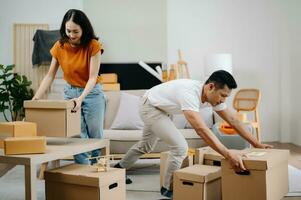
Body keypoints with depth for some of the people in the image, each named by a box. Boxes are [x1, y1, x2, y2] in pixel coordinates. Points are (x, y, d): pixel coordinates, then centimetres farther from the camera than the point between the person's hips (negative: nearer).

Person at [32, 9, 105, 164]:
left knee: (96, 137, 6)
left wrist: (81, 98, -36)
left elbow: (93, 77, -21)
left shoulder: (93, 45, -18)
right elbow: (50, 75, -4)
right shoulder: (59, 46, -9)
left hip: (91, 92, -2)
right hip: (70, 92, 2)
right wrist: (36, 98, -13)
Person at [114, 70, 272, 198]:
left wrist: (256, 143, -11)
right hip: (150, 107, -9)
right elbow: (201, 129, -50)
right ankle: (168, 188, 3)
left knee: (146, 146, 27)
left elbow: (233, 120, -7)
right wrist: (228, 155, -54)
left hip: (160, 109, 9)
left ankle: (119, 168, 48)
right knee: (180, 147, -16)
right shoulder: (190, 94, -41)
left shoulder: (214, 95, -14)